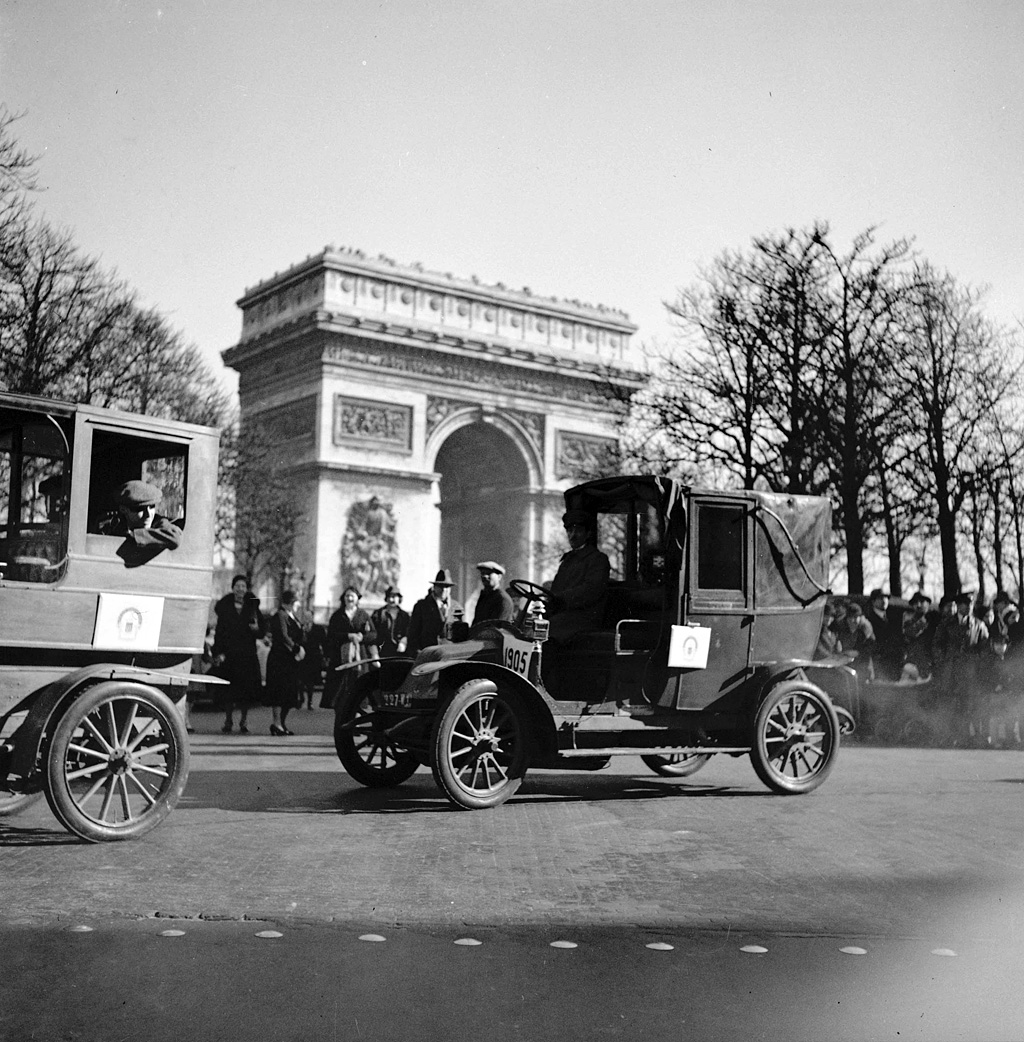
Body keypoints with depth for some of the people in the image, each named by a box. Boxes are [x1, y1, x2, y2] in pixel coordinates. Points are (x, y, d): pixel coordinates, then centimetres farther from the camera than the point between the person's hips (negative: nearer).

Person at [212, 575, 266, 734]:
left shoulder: (252, 608, 9)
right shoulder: (224, 607, 5)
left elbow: (263, 631, 9)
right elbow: (219, 632, 0)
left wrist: (257, 629, -14)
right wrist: (218, 653, -9)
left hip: (247, 655, 1)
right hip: (229, 654, -1)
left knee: (246, 690, -2)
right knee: (229, 690, -2)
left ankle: (243, 722, 11)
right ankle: (228, 721, 11)